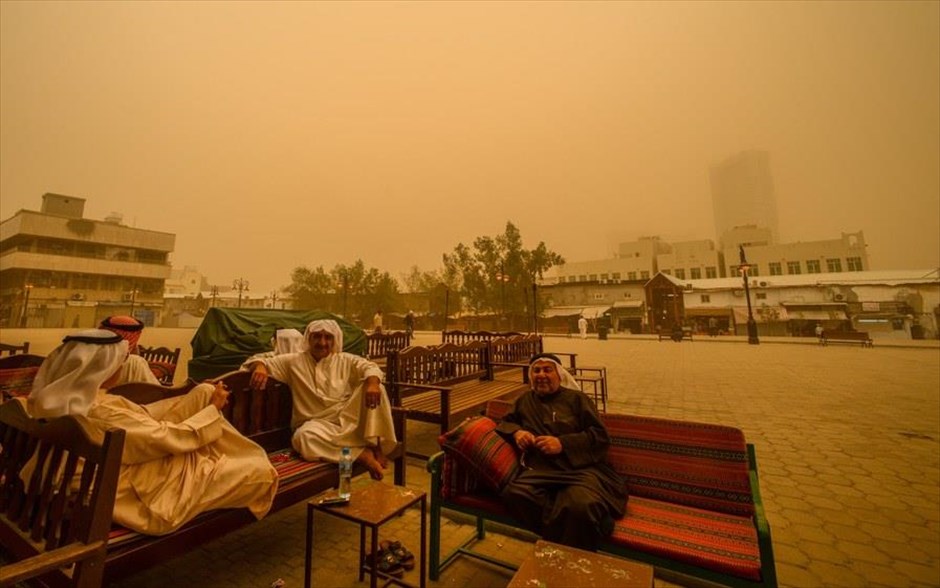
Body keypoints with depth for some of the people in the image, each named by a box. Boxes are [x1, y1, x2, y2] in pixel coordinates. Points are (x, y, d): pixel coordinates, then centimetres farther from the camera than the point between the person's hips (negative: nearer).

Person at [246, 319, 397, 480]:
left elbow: (370, 367, -7)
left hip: (347, 419, 1)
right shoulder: (294, 361, 5)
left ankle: (374, 444, -22)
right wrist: (260, 367, -22)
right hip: (317, 423, -1)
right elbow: (261, 362, 5)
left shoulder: (345, 361, 6)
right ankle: (363, 454, -26)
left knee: (374, 387, -22)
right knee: (304, 437, -37)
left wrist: (372, 384, -32)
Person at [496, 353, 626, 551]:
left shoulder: (577, 398, 13)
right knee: (514, 494, -31)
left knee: (582, 505, -37)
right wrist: (517, 432, 10)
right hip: (540, 469, 3)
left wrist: (562, 443, -9)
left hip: (581, 468, -2)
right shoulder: (525, 401, 24)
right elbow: (504, 423, 34)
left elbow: (601, 437, 4)